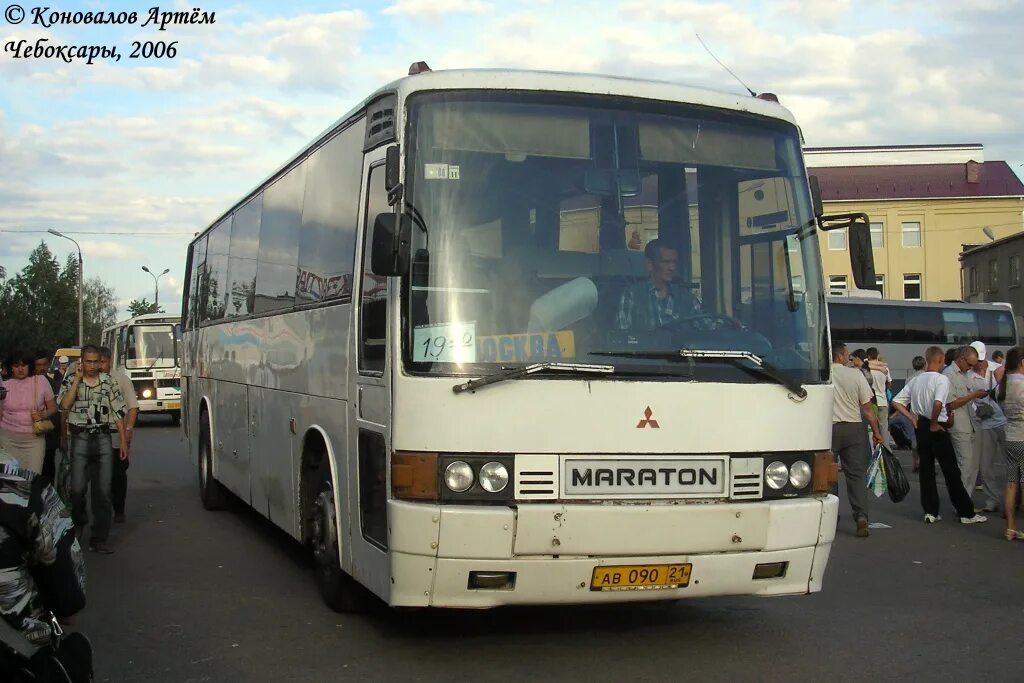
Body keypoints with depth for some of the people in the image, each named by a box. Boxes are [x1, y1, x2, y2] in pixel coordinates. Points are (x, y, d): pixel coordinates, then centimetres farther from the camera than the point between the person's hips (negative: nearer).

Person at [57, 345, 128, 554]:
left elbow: (119, 412, 7)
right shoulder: (70, 380, 2)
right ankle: (79, 522, 26)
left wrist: (123, 441, 4)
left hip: (103, 438, 1)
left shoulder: (109, 381, 5)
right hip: (80, 438, -1)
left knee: (103, 491, 0)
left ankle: (99, 539, 6)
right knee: (77, 488, -5)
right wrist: (78, 379, -12)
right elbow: (65, 405, -15)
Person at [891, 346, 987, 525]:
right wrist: (934, 423, -16)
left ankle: (930, 511, 11)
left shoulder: (915, 380, 7)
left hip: (920, 428, 6)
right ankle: (966, 513, 8)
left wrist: (913, 418, 6)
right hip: (937, 429, -6)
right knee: (951, 471, 1)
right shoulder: (941, 379, -13)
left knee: (926, 469, 10)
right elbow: (938, 404, -29)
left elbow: (896, 402, 7)